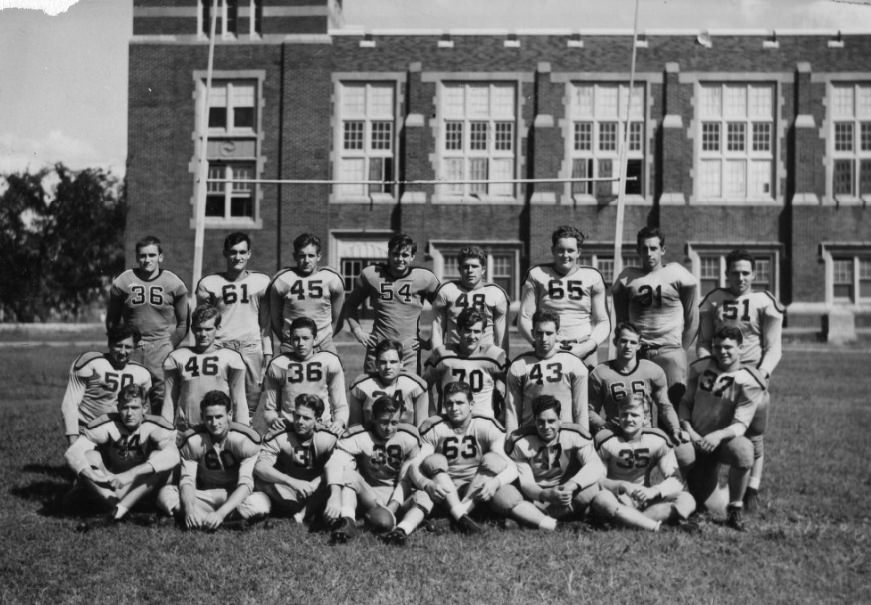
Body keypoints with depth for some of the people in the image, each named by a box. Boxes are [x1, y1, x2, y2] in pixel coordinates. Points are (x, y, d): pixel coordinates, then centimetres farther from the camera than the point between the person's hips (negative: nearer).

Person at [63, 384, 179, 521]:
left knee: (164, 460, -29)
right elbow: (72, 452, -22)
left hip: (140, 488, -1)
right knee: (89, 457, -26)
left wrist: (132, 473, -50)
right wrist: (89, 474, -44)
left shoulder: (154, 427, -20)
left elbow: (172, 455, -39)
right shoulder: (108, 425, -17)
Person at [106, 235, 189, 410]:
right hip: (132, 348, 1)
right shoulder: (123, 282, 3)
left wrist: (172, 347, 0)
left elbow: (183, 323, 8)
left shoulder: (174, 284, 1)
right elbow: (112, 321, 11)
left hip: (162, 345, -1)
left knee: (163, 395, -5)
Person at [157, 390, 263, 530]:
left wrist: (220, 513, -40)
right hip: (205, 495, 2)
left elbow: (246, 484, -25)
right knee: (165, 494, -26)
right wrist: (189, 509, -36)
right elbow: (187, 480, -13)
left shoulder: (245, 440, -19)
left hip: (235, 496, -2)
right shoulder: (192, 440, -12)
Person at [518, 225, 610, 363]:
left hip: (584, 352, 1)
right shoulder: (537, 275, 8)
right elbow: (524, 319, 6)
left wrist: (587, 346, -6)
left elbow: (603, 323, 11)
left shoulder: (592, 277, 11)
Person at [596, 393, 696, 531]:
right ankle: (656, 526, -38)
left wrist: (653, 491, -28)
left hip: (646, 499, 3)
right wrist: (622, 486, -29)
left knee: (687, 500, -22)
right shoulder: (606, 441, -8)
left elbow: (676, 480, -8)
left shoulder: (658, 441, -2)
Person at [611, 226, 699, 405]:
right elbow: (621, 319, 16)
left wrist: (682, 348, 4)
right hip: (637, 353, 2)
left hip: (670, 350, -2)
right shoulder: (627, 278, 12)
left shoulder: (676, 274, 6)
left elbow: (692, 319, 8)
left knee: (677, 398, -16)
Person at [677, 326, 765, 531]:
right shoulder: (700, 368, 5)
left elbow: (740, 425, -14)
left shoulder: (748, 382, -7)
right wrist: (687, 429, -7)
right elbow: (685, 402, 11)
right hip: (695, 438, 2)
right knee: (681, 455, -32)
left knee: (743, 451, -38)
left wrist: (719, 435, -33)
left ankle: (735, 508, -13)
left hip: (724, 439, -2)